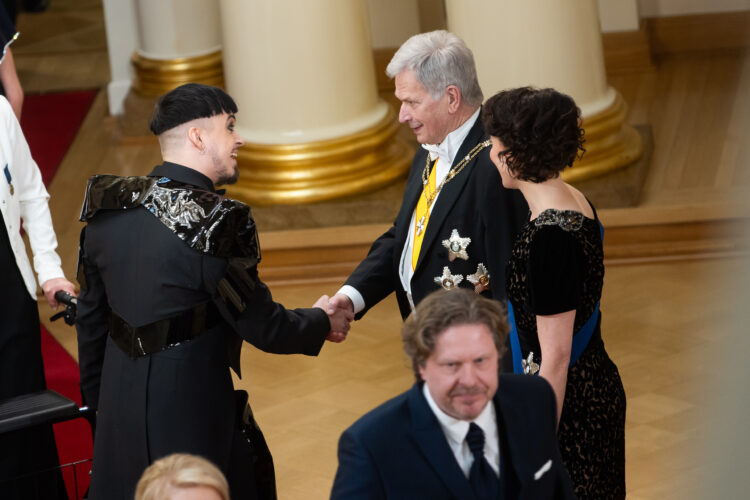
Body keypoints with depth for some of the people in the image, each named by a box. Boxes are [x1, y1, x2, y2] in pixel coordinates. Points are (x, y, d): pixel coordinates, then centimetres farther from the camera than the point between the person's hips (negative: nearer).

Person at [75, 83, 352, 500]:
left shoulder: (109, 205, 3)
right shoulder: (217, 220, -19)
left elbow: (91, 317, 11)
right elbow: (264, 328, -13)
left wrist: (97, 401, 22)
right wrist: (323, 321, 7)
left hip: (120, 407, 7)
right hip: (192, 415, -7)